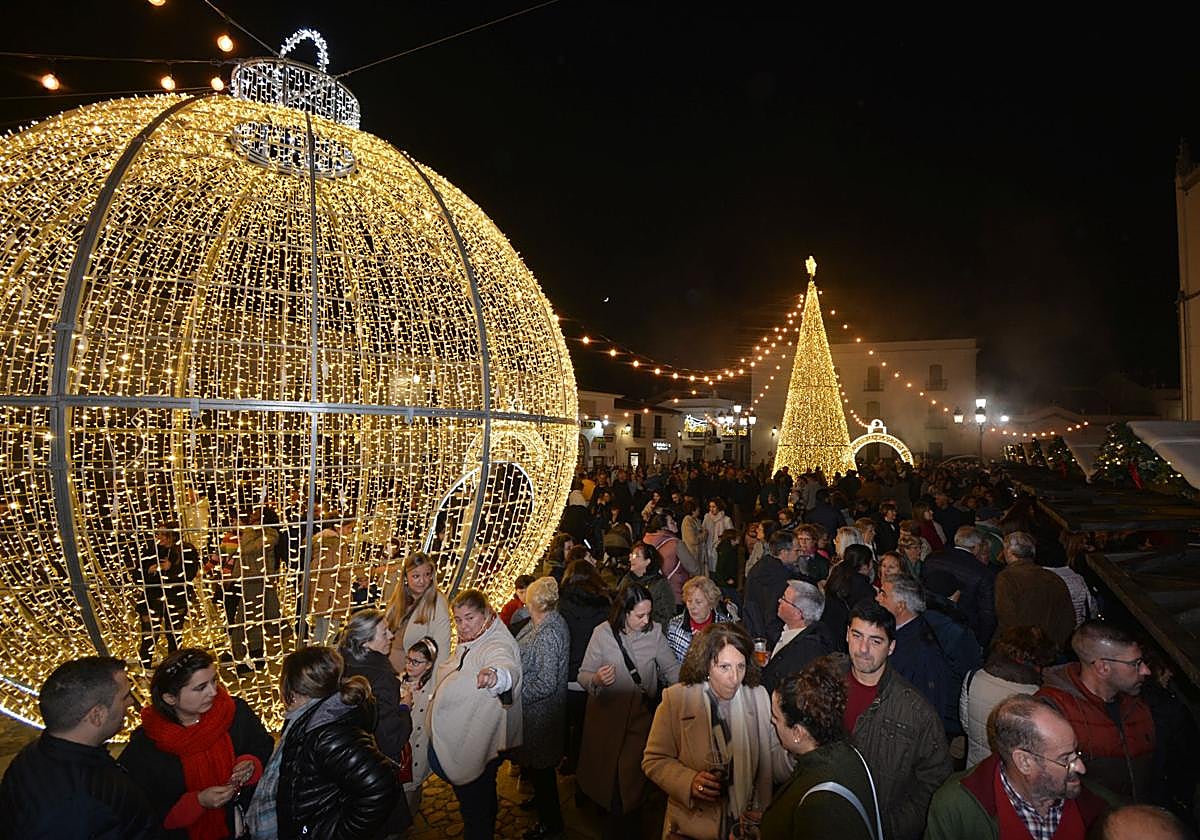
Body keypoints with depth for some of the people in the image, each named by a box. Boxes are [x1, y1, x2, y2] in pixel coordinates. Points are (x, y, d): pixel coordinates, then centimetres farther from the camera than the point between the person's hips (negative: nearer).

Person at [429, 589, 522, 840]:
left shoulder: (498, 645, -29)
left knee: (475, 808, 8)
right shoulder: (467, 643, 1)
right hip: (453, 740, 9)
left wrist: (496, 674, -74)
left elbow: (508, 667, -54)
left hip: (477, 745, -9)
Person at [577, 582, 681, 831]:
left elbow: (671, 668, -1)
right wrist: (596, 680, -31)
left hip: (641, 714, 1)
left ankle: (620, 820, 32)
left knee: (631, 771, 6)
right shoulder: (602, 633, -13)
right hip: (607, 711, 0)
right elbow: (583, 675, -10)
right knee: (602, 766, 16)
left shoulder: (654, 632, -9)